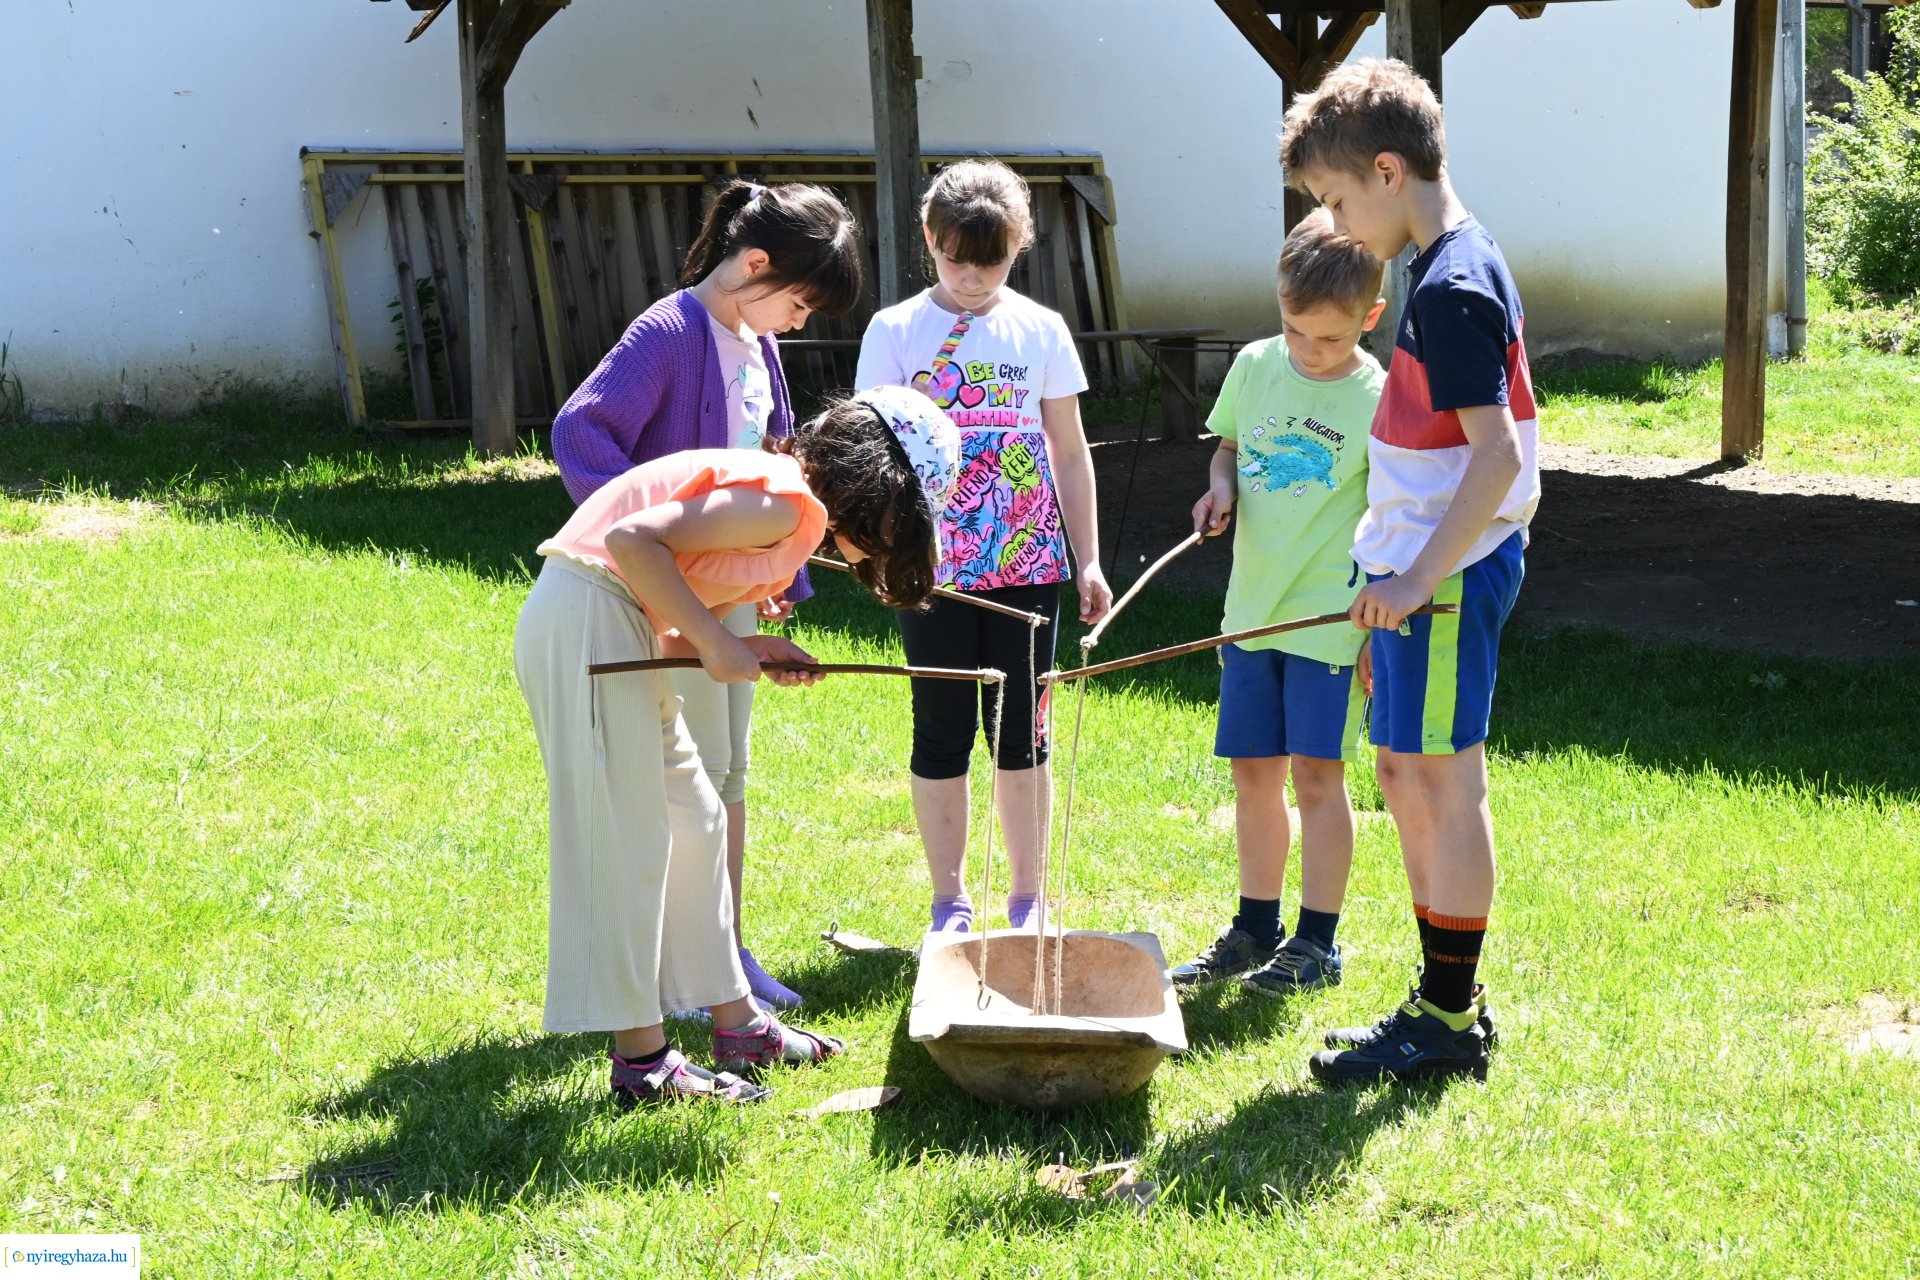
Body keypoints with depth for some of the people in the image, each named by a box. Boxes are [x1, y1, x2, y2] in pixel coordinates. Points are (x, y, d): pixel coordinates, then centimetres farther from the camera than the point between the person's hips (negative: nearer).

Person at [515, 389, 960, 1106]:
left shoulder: (787, 503, 17)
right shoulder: (785, 502, -14)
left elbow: (673, 634, 12)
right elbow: (633, 540, -24)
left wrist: (755, 653, -3)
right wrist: (714, 640, -17)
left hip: (609, 631, 11)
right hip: (586, 622, -11)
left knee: (693, 821, 16)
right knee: (626, 843, -5)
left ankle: (736, 1022, 25)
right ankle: (642, 1060, 1)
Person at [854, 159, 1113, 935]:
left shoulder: (1040, 330, 4)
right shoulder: (895, 332, 0)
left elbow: (1070, 453, 9)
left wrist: (1088, 560, 7)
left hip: (1027, 563, 1)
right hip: (933, 569, -1)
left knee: (1022, 728, 6)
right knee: (943, 730, 4)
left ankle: (1027, 900, 17)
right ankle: (950, 904, 15)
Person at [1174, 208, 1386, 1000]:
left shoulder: (1378, 399, -11)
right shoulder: (1254, 367, 3)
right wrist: (1220, 486, -3)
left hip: (1331, 617, -5)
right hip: (1253, 607, 5)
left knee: (1316, 772, -2)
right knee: (1253, 770, 11)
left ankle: (1316, 942, 8)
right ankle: (1255, 929, 23)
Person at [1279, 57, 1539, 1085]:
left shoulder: (1451, 288, -18)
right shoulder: (1455, 269, 13)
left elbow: (1498, 454, -24)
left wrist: (1419, 577, -23)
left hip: (1447, 574, -10)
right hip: (1424, 568, 10)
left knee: (1444, 783, -3)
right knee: (1404, 775, 15)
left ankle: (1451, 1023, 4)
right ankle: (1444, 1000, 24)